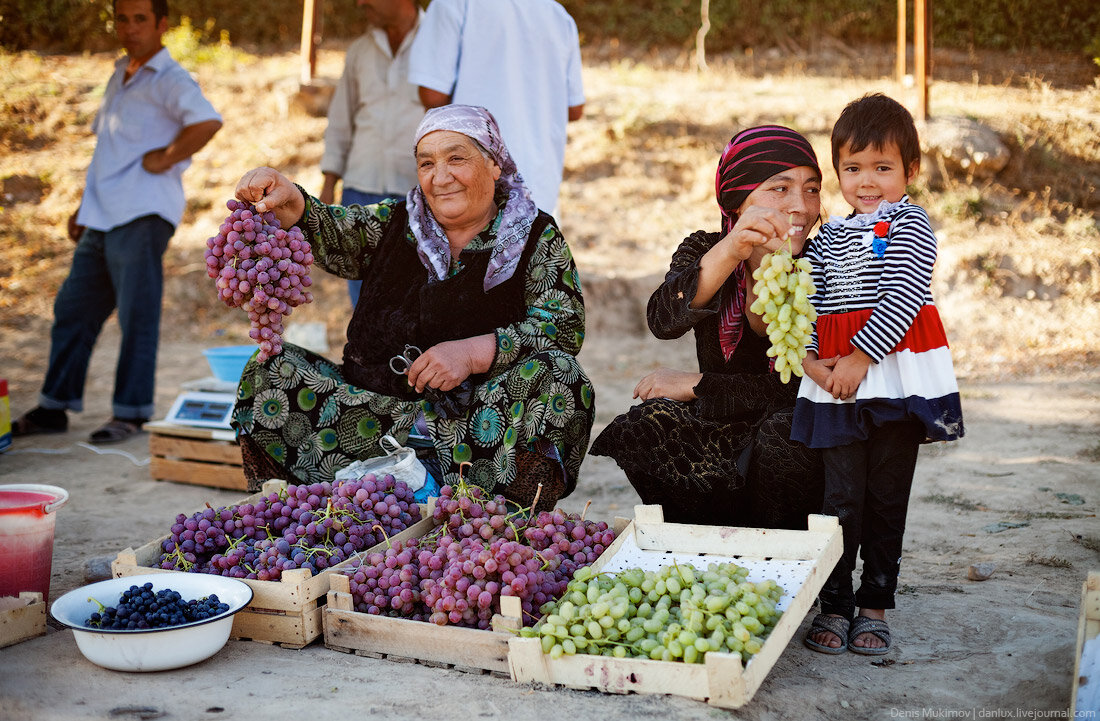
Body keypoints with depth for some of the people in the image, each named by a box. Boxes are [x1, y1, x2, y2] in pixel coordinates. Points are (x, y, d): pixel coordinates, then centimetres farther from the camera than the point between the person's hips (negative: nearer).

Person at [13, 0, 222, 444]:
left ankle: (130, 413, 5)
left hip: (142, 216, -9)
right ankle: (55, 407, 22)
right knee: (72, 310, 12)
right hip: (102, 220, 9)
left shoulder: (169, 80, -7)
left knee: (137, 317, -3)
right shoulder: (119, 78, 21)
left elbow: (207, 122, -28)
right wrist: (85, 207, 25)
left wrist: (165, 158, -18)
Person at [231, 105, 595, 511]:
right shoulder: (395, 223, 14)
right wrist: (289, 203, -25)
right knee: (270, 371, -11)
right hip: (376, 405, 3)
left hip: (481, 415, -3)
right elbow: (329, 234, -3)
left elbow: (565, 327, -9)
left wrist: (475, 352, -21)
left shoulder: (537, 238, 4)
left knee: (558, 377, -29)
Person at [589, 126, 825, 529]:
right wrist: (731, 251, -38)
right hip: (714, 426, 2)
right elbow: (664, 322, -23)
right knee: (638, 432, -24)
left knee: (781, 437, -34)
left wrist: (694, 385, -13)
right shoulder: (703, 250, -1)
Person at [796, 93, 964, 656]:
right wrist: (810, 358, -8)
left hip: (898, 380, -3)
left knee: (887, 499, 6)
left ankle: (875, 606, 17)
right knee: (841, 498, 1)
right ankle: (834, 605, 11)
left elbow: (902, 299, -12)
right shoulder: (828, 236, 15)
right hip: (835, 385, 3)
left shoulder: (910, 225, 0)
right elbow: (803, 302, 9)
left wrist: (859, 357, -18)